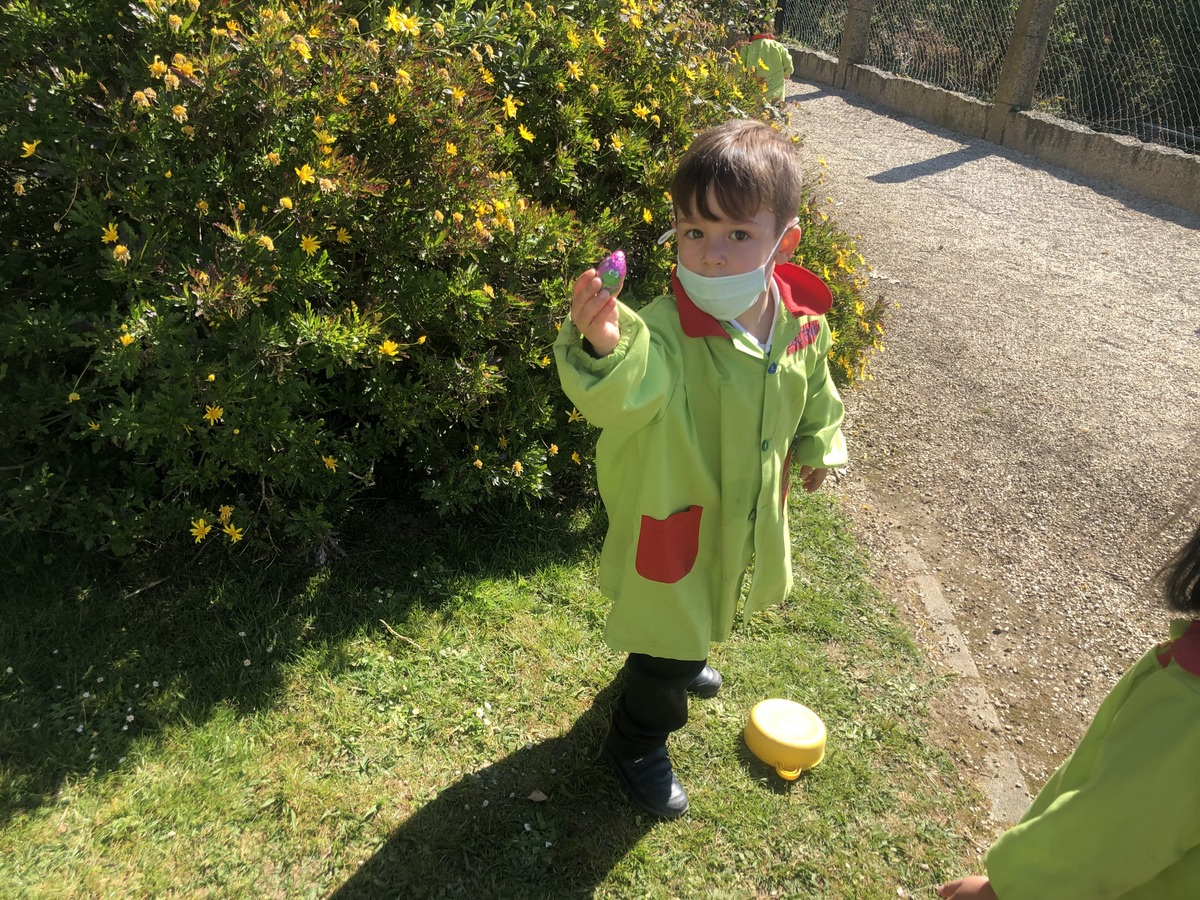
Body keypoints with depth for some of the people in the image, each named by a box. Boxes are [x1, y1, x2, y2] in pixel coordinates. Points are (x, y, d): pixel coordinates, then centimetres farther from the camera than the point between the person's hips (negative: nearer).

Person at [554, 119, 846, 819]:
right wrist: (603, 348, -73)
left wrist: (819, 443, 17)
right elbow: (620, 399, -54)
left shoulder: (803, 320, -13)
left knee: (710, 611, 33)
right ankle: (638, 744, 40)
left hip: (753, 516, 7)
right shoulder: (663, 331, -34)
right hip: (677, 520, -6)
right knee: (670, 631, 11)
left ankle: (686, 660, 67)